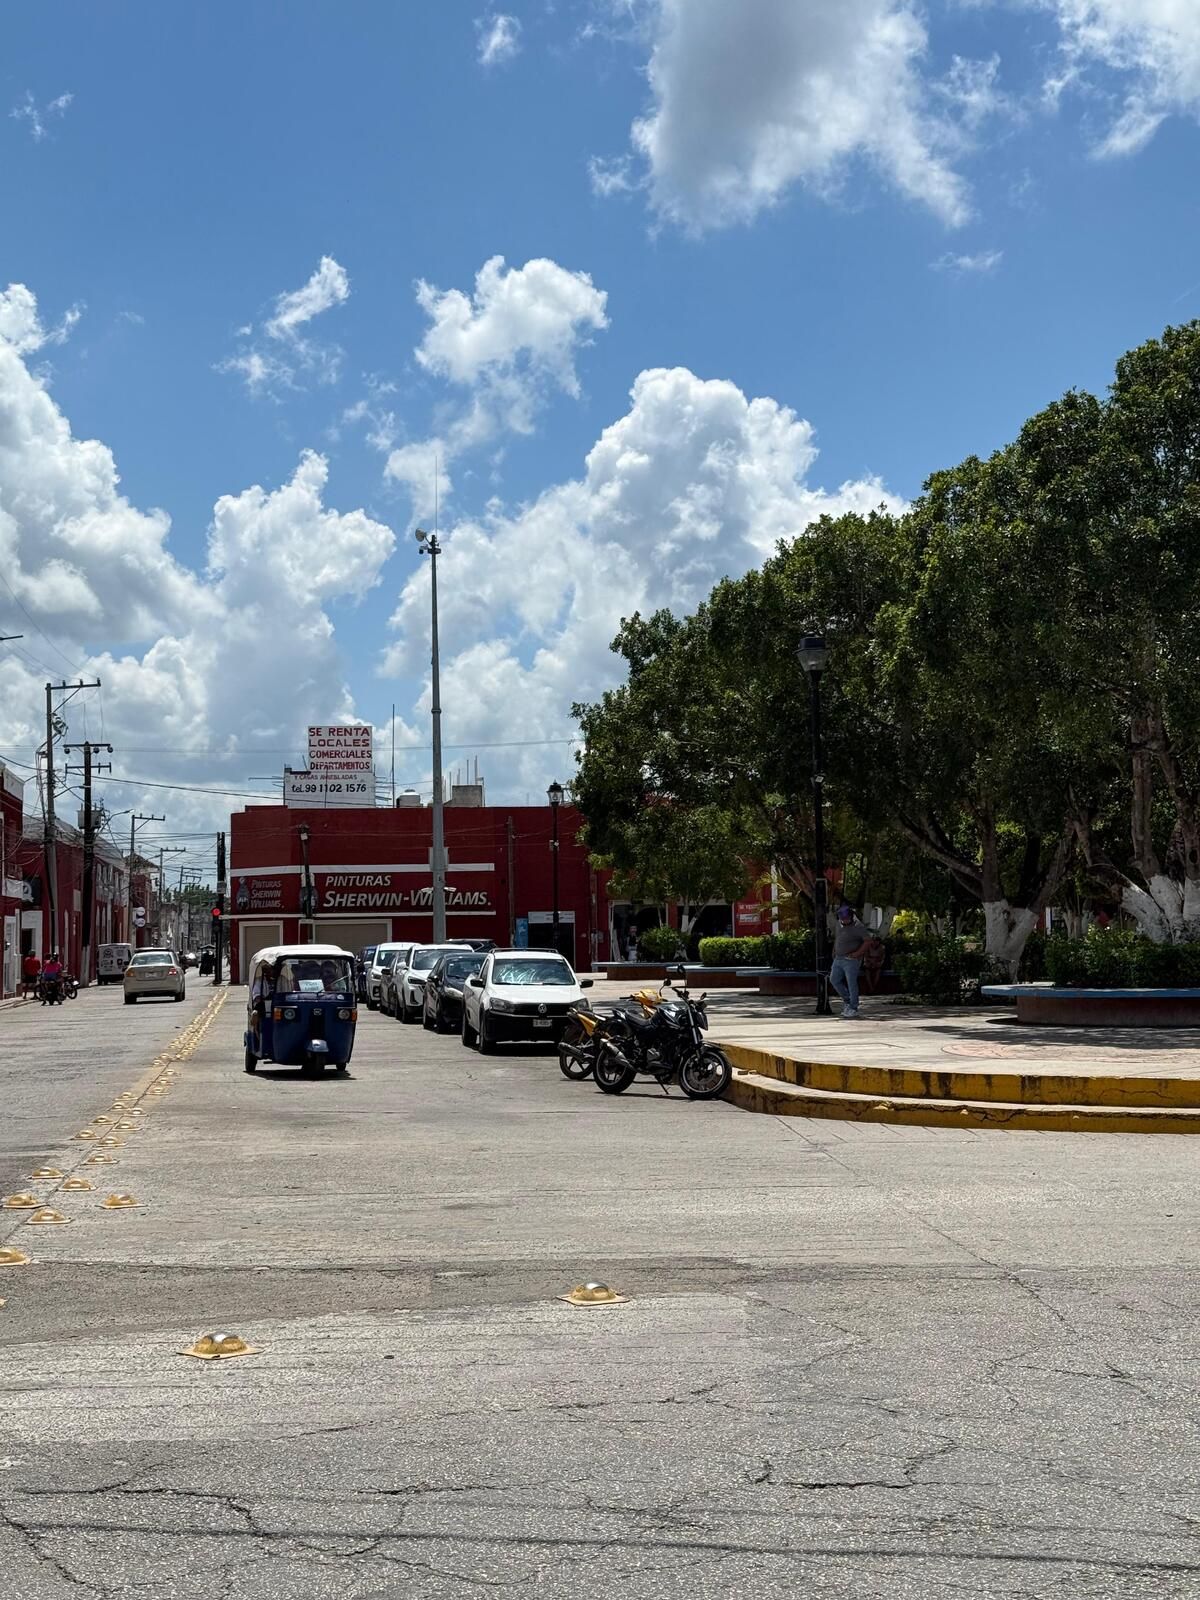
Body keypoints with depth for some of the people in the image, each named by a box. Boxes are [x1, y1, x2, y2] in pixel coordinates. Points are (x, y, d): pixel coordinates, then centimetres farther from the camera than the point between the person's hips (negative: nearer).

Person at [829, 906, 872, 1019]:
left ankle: (853, 1009, 4)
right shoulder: (839, 924, 8)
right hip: (838, 959, 8)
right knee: (834, 980, 9)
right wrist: (834, 950, 16)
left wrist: (858, 953, -20)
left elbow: (868, 940, -18)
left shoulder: (858, 927, -15)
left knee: (851, 983, -4)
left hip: (851, 960, -8)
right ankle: (847, 999, 25)